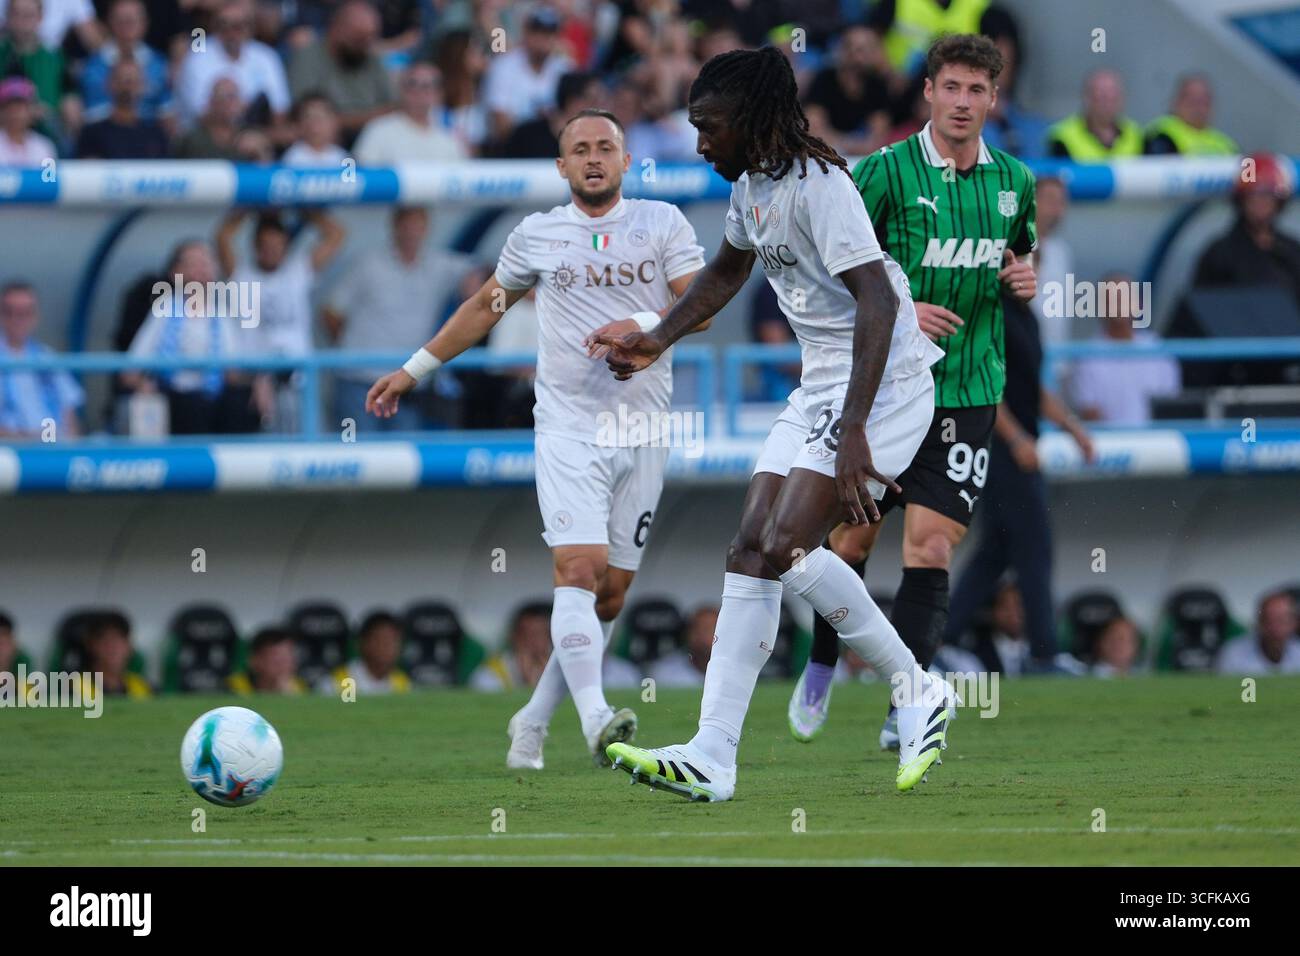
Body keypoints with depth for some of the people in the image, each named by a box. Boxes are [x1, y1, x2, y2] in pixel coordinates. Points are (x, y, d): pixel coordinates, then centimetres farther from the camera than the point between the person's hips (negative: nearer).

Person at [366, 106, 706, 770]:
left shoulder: (662, 223, 6)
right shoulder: (536, 235, 8)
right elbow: (485, 306, 22)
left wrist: (644, 326, -21)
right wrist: (414, 369, 25)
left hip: (643, 434, 2)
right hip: (569, 429, -2)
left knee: (611, 595, 3)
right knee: (580, 569, -20)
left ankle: (534, 721, 17)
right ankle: (594, 720, -32)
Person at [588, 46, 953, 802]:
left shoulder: (817, 185, -19)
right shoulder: (751, 186, 11)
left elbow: (878, 301, -27)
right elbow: (728, 270, 33)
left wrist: (853, 434, -32)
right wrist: (657, 341, 28)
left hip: (883, 383, -10)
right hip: (820, 387, 10)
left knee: (787, 547, -20)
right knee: (751, 553, 2)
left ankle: (919, 693, -4)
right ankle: (713, 758, 0)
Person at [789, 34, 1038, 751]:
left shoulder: (1015, 181, 7)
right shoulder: (884, 171, -7)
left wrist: (1025, 280, 0)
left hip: (968, 391, 2)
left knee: (930, 548, -9)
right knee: (854, 537, 7)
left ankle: (905, 712, -8)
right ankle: (820, 670, 33)